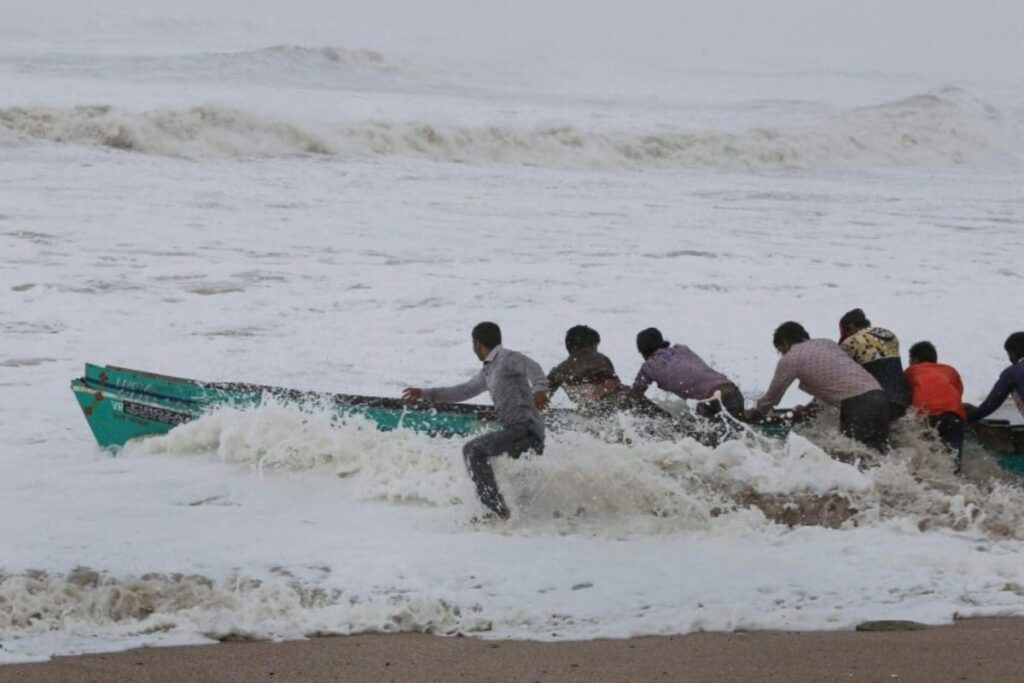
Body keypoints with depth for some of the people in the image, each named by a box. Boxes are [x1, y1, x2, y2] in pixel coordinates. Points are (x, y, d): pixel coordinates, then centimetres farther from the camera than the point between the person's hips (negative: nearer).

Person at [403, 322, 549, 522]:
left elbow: (532, 368, -22)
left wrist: (539, 389, -43)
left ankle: (497, 509, -25)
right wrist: (425, 394, 38)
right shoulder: (488, 370, 24)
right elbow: (465, 390, 35)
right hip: (516, 430, 10)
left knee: (474, 449, -19)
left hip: (526, 429, -10)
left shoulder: (507, 358, -4)